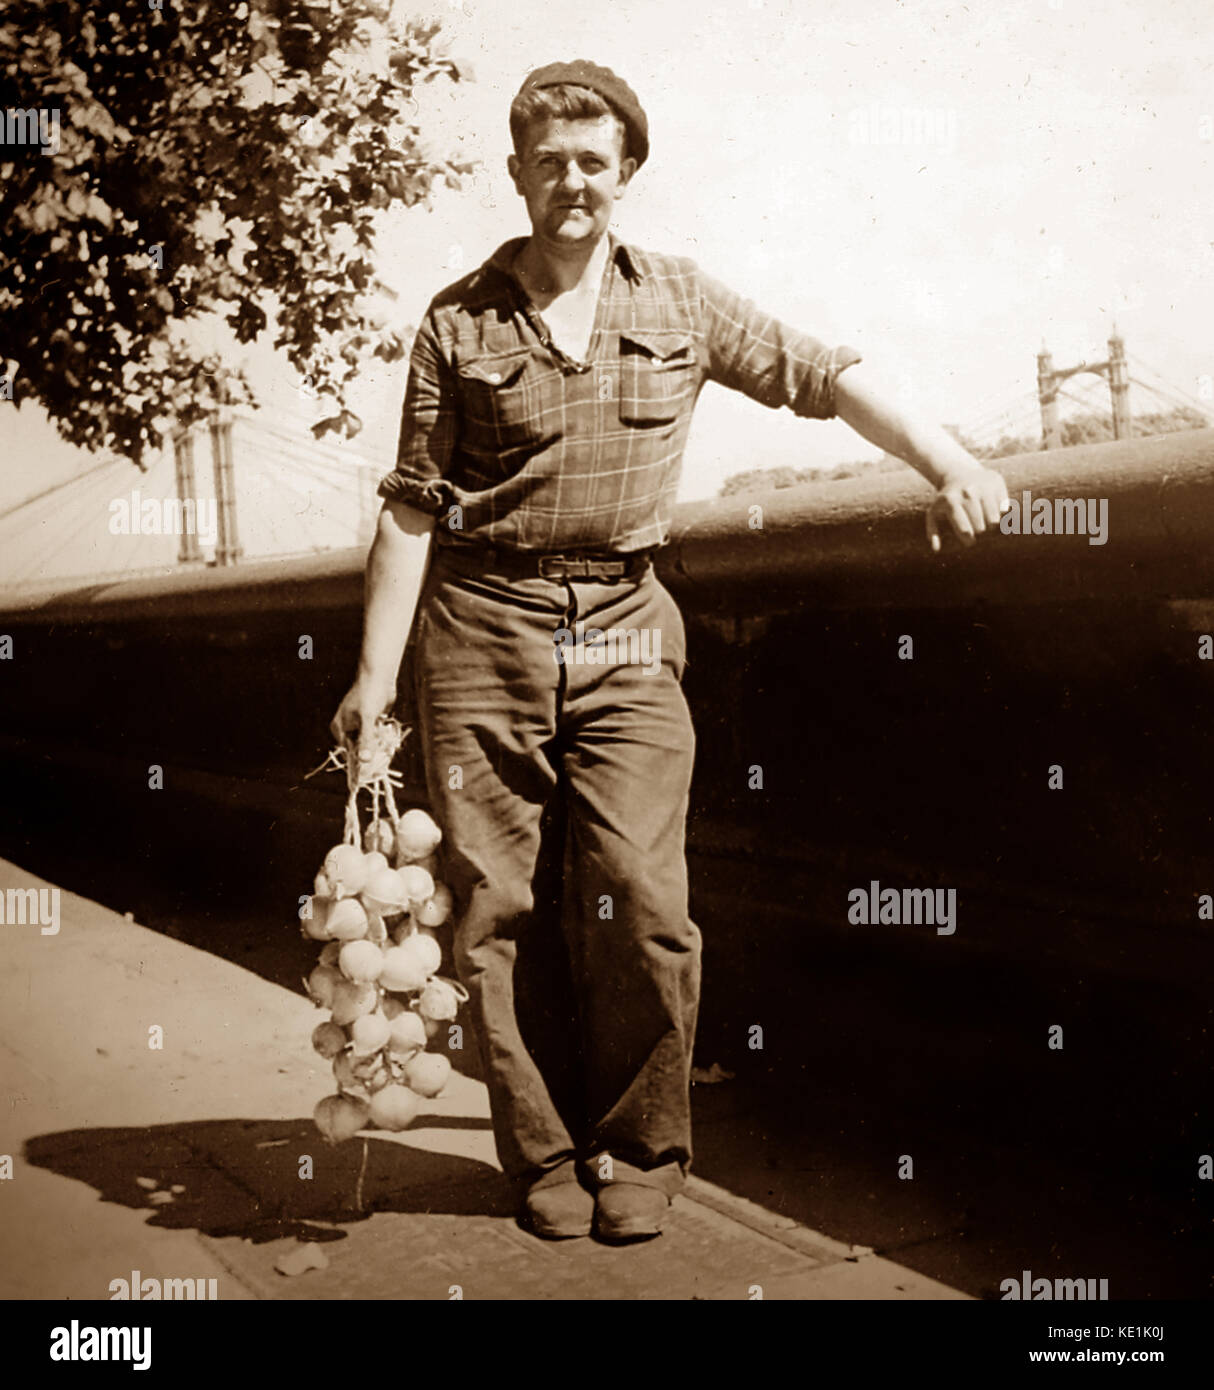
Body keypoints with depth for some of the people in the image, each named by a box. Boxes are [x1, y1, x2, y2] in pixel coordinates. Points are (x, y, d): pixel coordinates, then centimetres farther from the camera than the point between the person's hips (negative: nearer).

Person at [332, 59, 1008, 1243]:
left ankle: (639, 1149, 11)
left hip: (623, 631, 1)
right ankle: (546, 1156, 16)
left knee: (639, 901, -9)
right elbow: (413, 505, 3)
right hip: (482, 627, 0)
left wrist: (945, 461, 3)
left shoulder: (679, 303, 9)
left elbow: (820, 375, 14)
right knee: (501, 913, 0)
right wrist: (376, 674, -1)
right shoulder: (458, 323, 4)